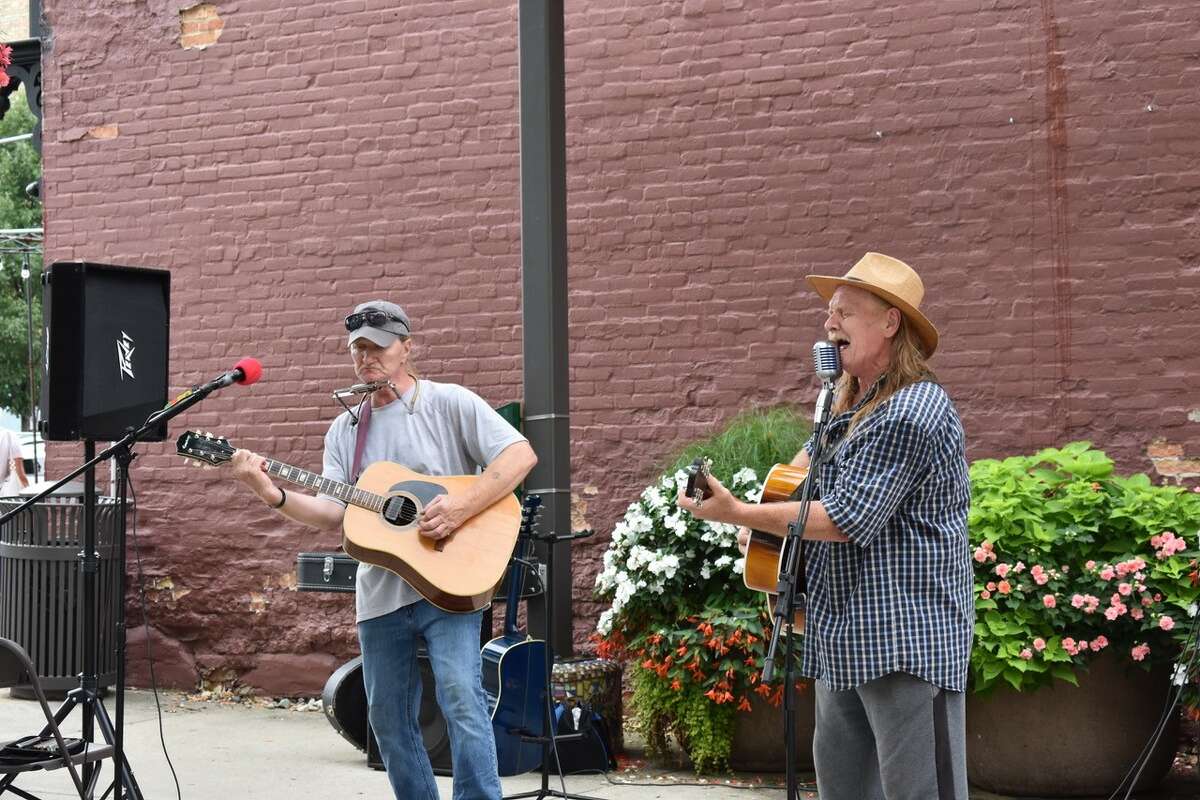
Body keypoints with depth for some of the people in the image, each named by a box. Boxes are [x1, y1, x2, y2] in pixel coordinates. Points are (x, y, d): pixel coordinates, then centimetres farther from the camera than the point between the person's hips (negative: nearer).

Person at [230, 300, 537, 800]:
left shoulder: (450, 403, -2)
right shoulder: (344, 430, 12)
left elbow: (520, 455, -11)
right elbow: (334, 511, 3)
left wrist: (461, 507, -21)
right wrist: (274, 495, -14)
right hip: (379, 596, 6)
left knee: (460, 697, -20)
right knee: (389, 720, 10)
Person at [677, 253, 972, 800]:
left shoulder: (911, 414, -18)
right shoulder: (852, 404, 14)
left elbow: (847, 519, -22)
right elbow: (817, 454, 34)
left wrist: (740, 515, -19)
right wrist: (767, 518, 16)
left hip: (906, 643, -10)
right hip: (843, 635, 10)